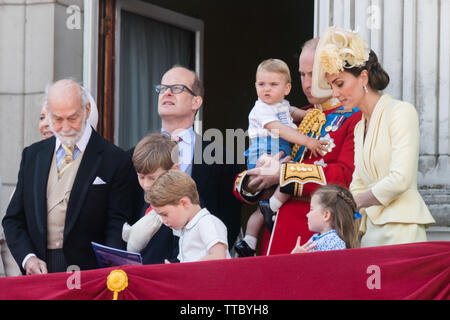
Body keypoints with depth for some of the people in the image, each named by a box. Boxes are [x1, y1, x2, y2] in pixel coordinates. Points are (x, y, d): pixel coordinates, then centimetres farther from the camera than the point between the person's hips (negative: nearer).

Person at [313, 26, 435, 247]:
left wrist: (351, 203, -6)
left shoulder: (401, 112, -5)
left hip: (402, 230, -6)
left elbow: (400, 179, -14)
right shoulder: (360, 127, 19)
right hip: (371, 230, 6)